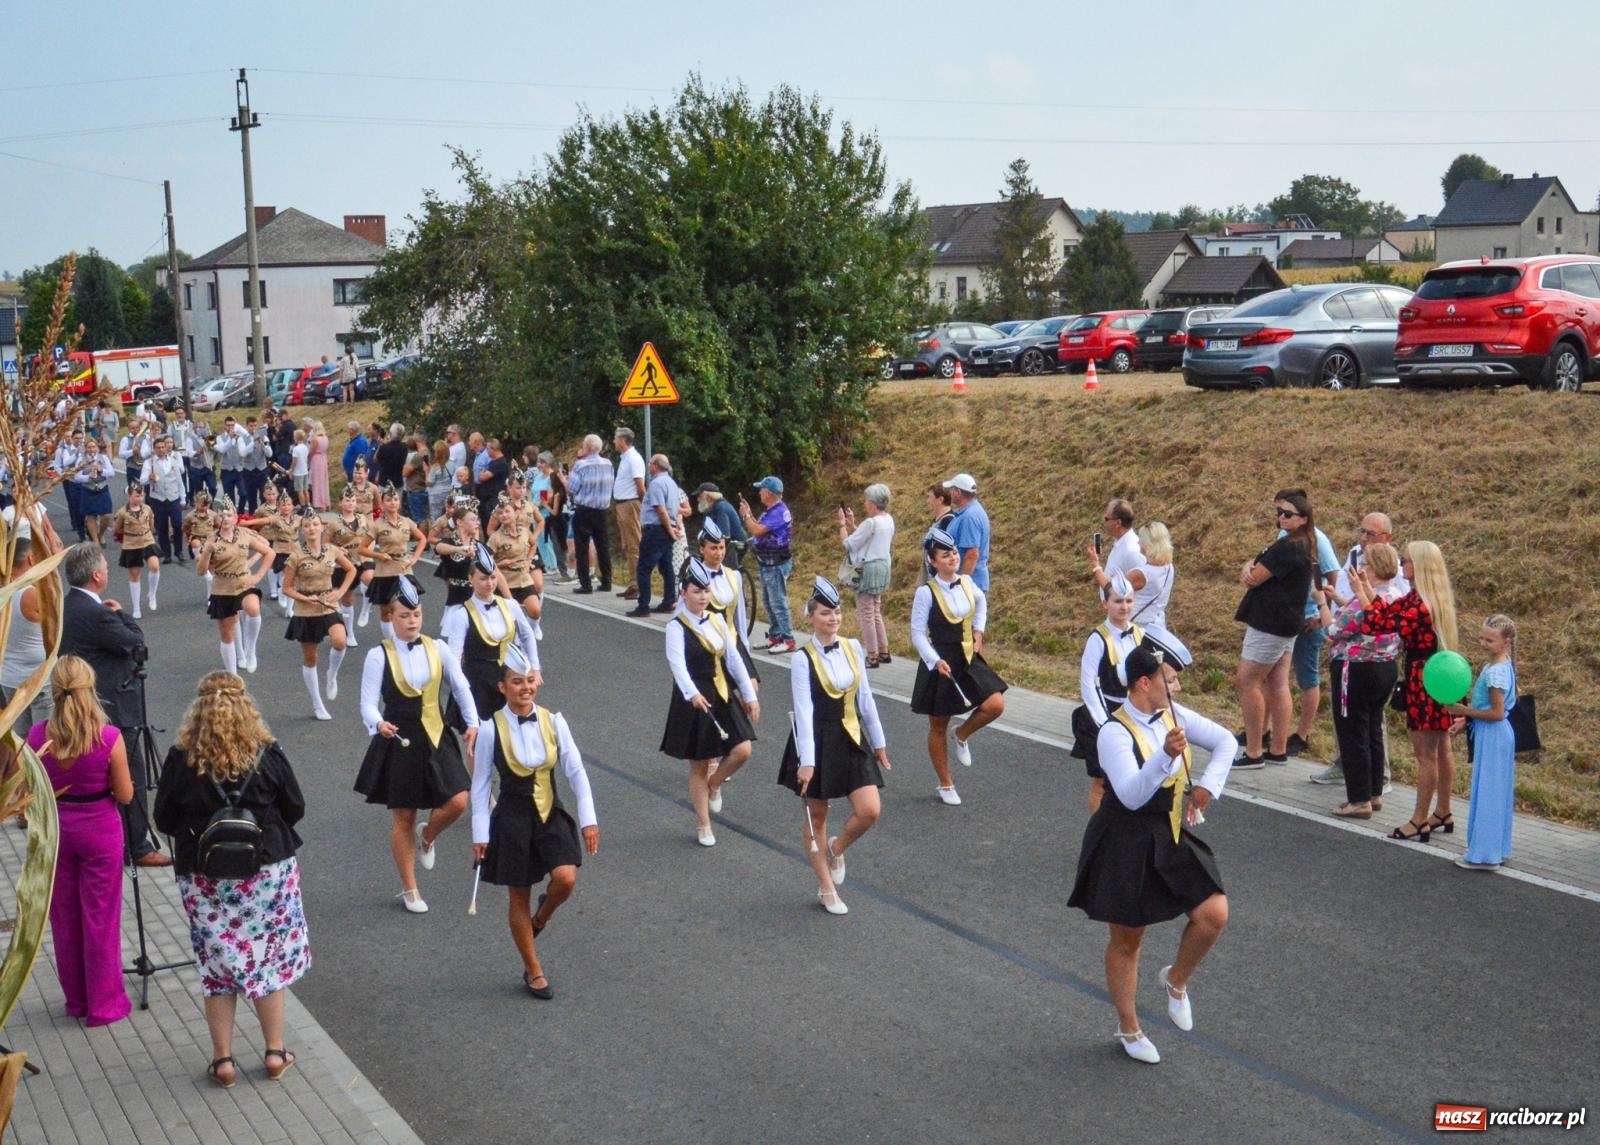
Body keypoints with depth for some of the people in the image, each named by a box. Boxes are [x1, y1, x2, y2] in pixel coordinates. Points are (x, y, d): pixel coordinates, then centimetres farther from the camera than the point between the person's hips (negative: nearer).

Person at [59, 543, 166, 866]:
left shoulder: (65, 606, 4)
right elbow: (137, 645, -13)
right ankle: (138, 847, 9)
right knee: (131, 778, 2)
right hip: (112, 708, -10)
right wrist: (122, 614, -3)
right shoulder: (96, 614, -25)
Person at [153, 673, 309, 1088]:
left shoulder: (181, 759, -11)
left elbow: (164, 821, -2)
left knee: (217, 965, 12)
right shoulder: (267, 754, -11)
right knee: (270, 959, 14)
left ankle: (223, 1060, 17)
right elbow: (296, 809, -2)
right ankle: (275, 1052, 21)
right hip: (269, 870, 0)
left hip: (204, 878, 0)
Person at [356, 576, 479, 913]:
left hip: (437, 738, 3)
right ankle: (409, 889, 23)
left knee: (457, 802, -12)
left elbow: (461, 687, 10)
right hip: (398, 742, -3)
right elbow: (368, 702, -12)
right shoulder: (379, 656, -8)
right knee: (403, 818, 6)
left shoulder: (437, 649, 2)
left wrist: (472, 722, -2)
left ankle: (426, 836, 24)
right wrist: (378, 724, -32)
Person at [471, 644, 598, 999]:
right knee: (519, 896, 7)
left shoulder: (553, 722, -4)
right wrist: (480, 833, -4)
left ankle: (542, 915, 19)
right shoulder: (491, 729, -11)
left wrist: (588, 820, -6)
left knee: (566, 879, -17)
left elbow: (576, 771, -1)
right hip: (512, 818, -2)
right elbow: (480, 784, -4)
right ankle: (533, 972, 25)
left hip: (551, 813, 2)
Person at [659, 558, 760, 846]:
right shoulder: (676, 627, -12)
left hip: (723, 697, 5)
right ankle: (703, 825, 21)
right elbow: (678, 664, -27)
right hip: (695, 701, -5)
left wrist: (749, 695, 8)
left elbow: (733, 659, 10)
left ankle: (714, 784, 24)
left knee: (742, 750, -8)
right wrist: (692, 694, -43)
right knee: (699, 765, 5)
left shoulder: (716, 621, 7)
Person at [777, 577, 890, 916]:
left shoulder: (853, 649, 1)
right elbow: (803, 710, -17)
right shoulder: (802, 659, -13)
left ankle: (837, 848, 24)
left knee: (870, 810, -7)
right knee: (817, 816, 9)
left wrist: (879, 742, 12)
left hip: (852, 739, 4)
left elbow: (865, 698, 8)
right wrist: (807, 760, -21)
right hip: (818, 741, -4)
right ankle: (826, 887, 25)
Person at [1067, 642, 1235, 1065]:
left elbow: (1225, 741, 9)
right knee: (1127, 939, 10)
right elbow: (1132, 796, -32)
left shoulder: (1173, 715, -2)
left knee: (1215, 914, -8)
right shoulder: (1115, 733, -22)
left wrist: (1208, 785, -5)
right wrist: (1166, 756, -43)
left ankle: (1176, 980, 22)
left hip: (1172, 839, 6)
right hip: (1125, 845, -6)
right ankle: (1128, 1028, 31)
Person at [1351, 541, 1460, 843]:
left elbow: (1376, 624, -20)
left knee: (1426, 753, -2)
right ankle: (1443, 813, 27)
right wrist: (1368, 587, 13)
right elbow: (1388, 612, 14)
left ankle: (1419, 822, 4)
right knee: (1440, 749, 17)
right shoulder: (1423, 598, 7)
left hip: (1424, 678, -10)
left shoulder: (1420, 605, -23)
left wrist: (1361, 592, -10)